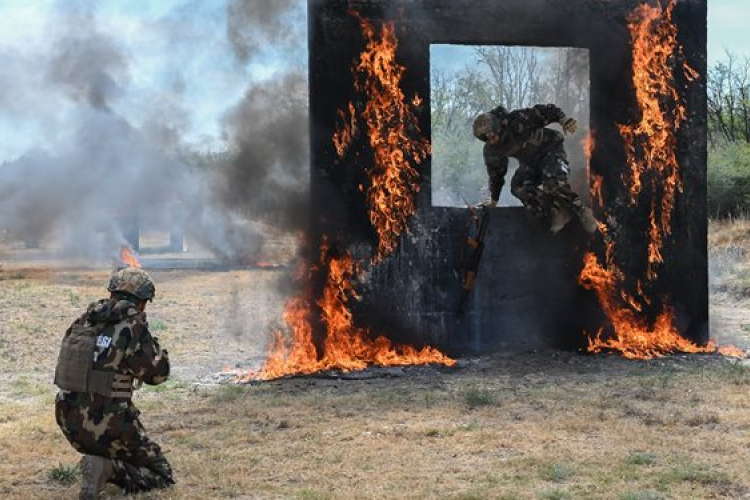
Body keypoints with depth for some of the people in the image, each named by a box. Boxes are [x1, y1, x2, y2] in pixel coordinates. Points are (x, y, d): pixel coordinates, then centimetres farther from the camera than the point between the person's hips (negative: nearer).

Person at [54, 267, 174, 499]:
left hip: (70, 423, 7)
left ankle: (101, 464, 10)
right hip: (108, 426, -7)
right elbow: (158, 373, -5)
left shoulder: (83, 322, 4)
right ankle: (107, 469, -14)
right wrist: (150, 341, 11)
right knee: (162, 475, 7)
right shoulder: (133, 327, -14)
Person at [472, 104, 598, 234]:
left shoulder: (516, 121, -27)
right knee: (518, 187, -22)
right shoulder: (491, 150, -7)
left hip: (550, 149, -6)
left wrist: (563, 120, -43)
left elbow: (544, 111, -27)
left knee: (554, 182, -32)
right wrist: (493, 199, 16)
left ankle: (582, 212, -15)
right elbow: (496, 173, 8)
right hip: (530, 164, 6)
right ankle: (558, 213, -19)